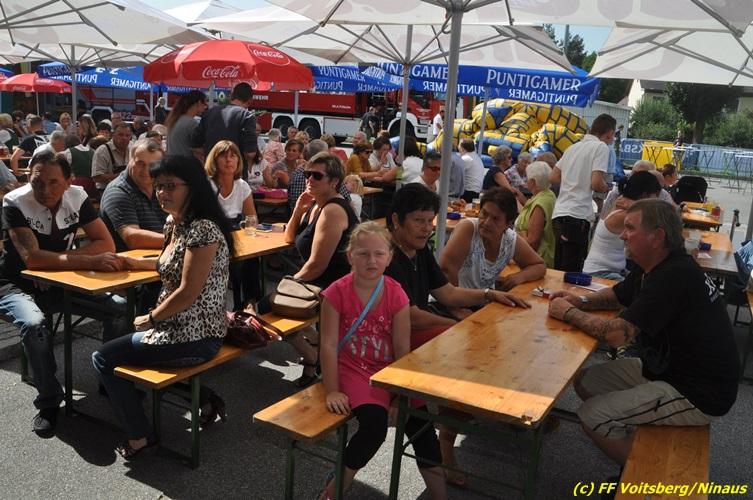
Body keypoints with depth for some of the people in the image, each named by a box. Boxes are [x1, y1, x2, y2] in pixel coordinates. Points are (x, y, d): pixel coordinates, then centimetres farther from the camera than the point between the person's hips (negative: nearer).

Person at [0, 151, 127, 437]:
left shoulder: (77, 197, -11)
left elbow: (106, 244, -13)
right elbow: (32, 257, -33)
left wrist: (61, 259, -26)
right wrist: (90, 261, -41)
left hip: (59, 283, 4)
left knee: (121, 308, -15)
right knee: (33, 324, -35)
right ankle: (49, 401, -14)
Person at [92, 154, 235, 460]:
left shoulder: (203, 229, -22)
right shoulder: (174, 222, 8)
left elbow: (188, 294, -24)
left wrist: (150, 319, -10)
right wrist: (137, 263, 14)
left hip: (193, 337, -10)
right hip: (182, 327, 10)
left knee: (103, 359, 5)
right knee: (121, 349, 31)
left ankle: (139, 436, 17)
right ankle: (204, 399, 21)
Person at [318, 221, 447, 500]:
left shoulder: (396, 295, -4)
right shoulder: (337, 293, -12)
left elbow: (402, 348, -3)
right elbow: (329, 345, -11)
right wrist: (332, 391, -12)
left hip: (388, 370, 3)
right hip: (353, 371, -3)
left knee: (418, 420, -10)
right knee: (374, 422, -26)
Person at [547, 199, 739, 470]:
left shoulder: (674, 275, -27)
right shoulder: (654, 267, 4)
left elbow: (617, 334, -30)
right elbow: (617, 295, 20)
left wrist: (569, 313, -16)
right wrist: (582, 301, -1)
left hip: (696, 395, -10)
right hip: (665, 369, 10)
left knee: (592, 417, -14)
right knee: (585, 382, 8)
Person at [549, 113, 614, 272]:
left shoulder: (573, 147, 18)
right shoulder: (601, 147, -3)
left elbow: (553, 178, 19)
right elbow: (596, 183, -13)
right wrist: (607, 188, 7)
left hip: (558, 213, 8)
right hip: (577, 216, -8)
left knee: (558, 269, 14)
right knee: (572, 271, -3)